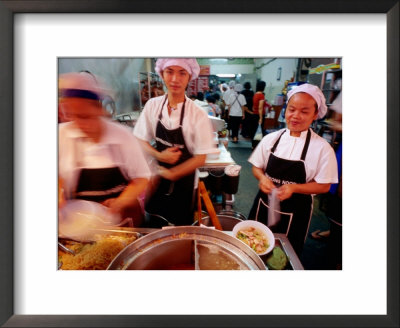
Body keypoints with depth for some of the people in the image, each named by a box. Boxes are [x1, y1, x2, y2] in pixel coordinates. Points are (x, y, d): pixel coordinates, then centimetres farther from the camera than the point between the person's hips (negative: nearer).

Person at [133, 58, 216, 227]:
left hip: (183, 180, -3)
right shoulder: (152, 105, -9)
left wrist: (168, 174, -16)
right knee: (153, 226, 21)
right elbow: (141, 141, 1)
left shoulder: (198, 115, -19)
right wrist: (160, 156, -18)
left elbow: (200, 159, -14)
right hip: (157, 179, 3)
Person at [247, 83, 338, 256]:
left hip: (294, 214, -2)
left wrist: (293, 187, -23)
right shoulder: (271, 139, -4)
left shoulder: (322, 148, -13)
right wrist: (262, 178, -16)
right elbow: (257, 167, 7)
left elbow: (323, 186, -8)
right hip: (265, 204, 3)